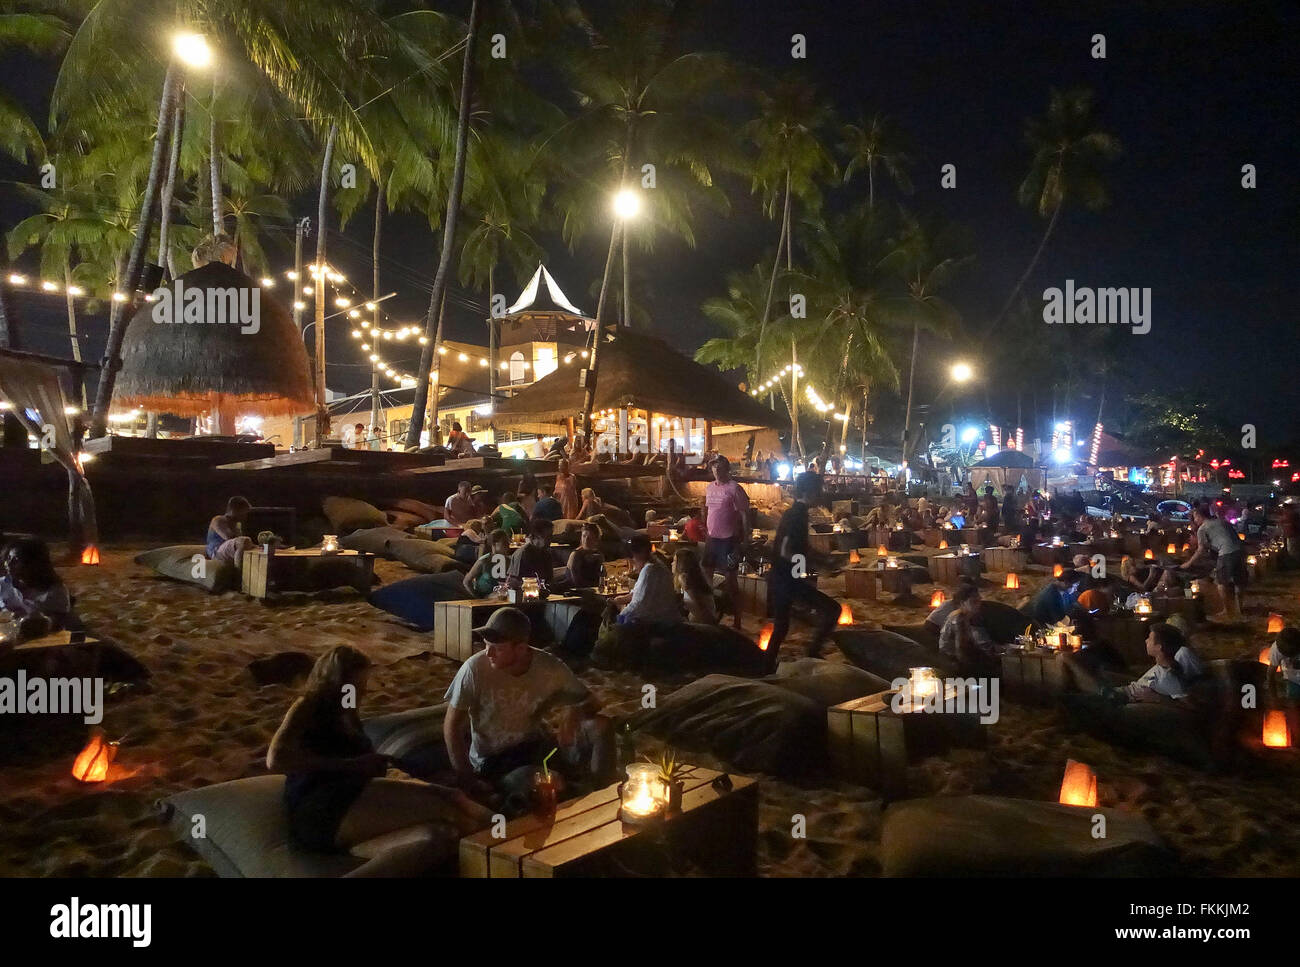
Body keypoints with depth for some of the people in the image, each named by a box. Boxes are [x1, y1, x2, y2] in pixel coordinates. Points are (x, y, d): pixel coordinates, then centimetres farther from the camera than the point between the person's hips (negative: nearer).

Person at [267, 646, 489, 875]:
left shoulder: (347, 715, 33)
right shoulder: (308, 706, 10)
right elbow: (276, 759, -9)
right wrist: (352, 764, -11)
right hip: (318, 811, -8)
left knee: (441, 836, -23)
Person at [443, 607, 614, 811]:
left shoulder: (549, 667, -14)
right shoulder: (475, 668, -21)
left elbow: (591, 702, -2)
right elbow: (452, 725, -11)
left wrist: (574, 713, -26)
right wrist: (468, 780, -16)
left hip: (537, 746, 4)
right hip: (494, 761, -4)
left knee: (601, 727, -17)